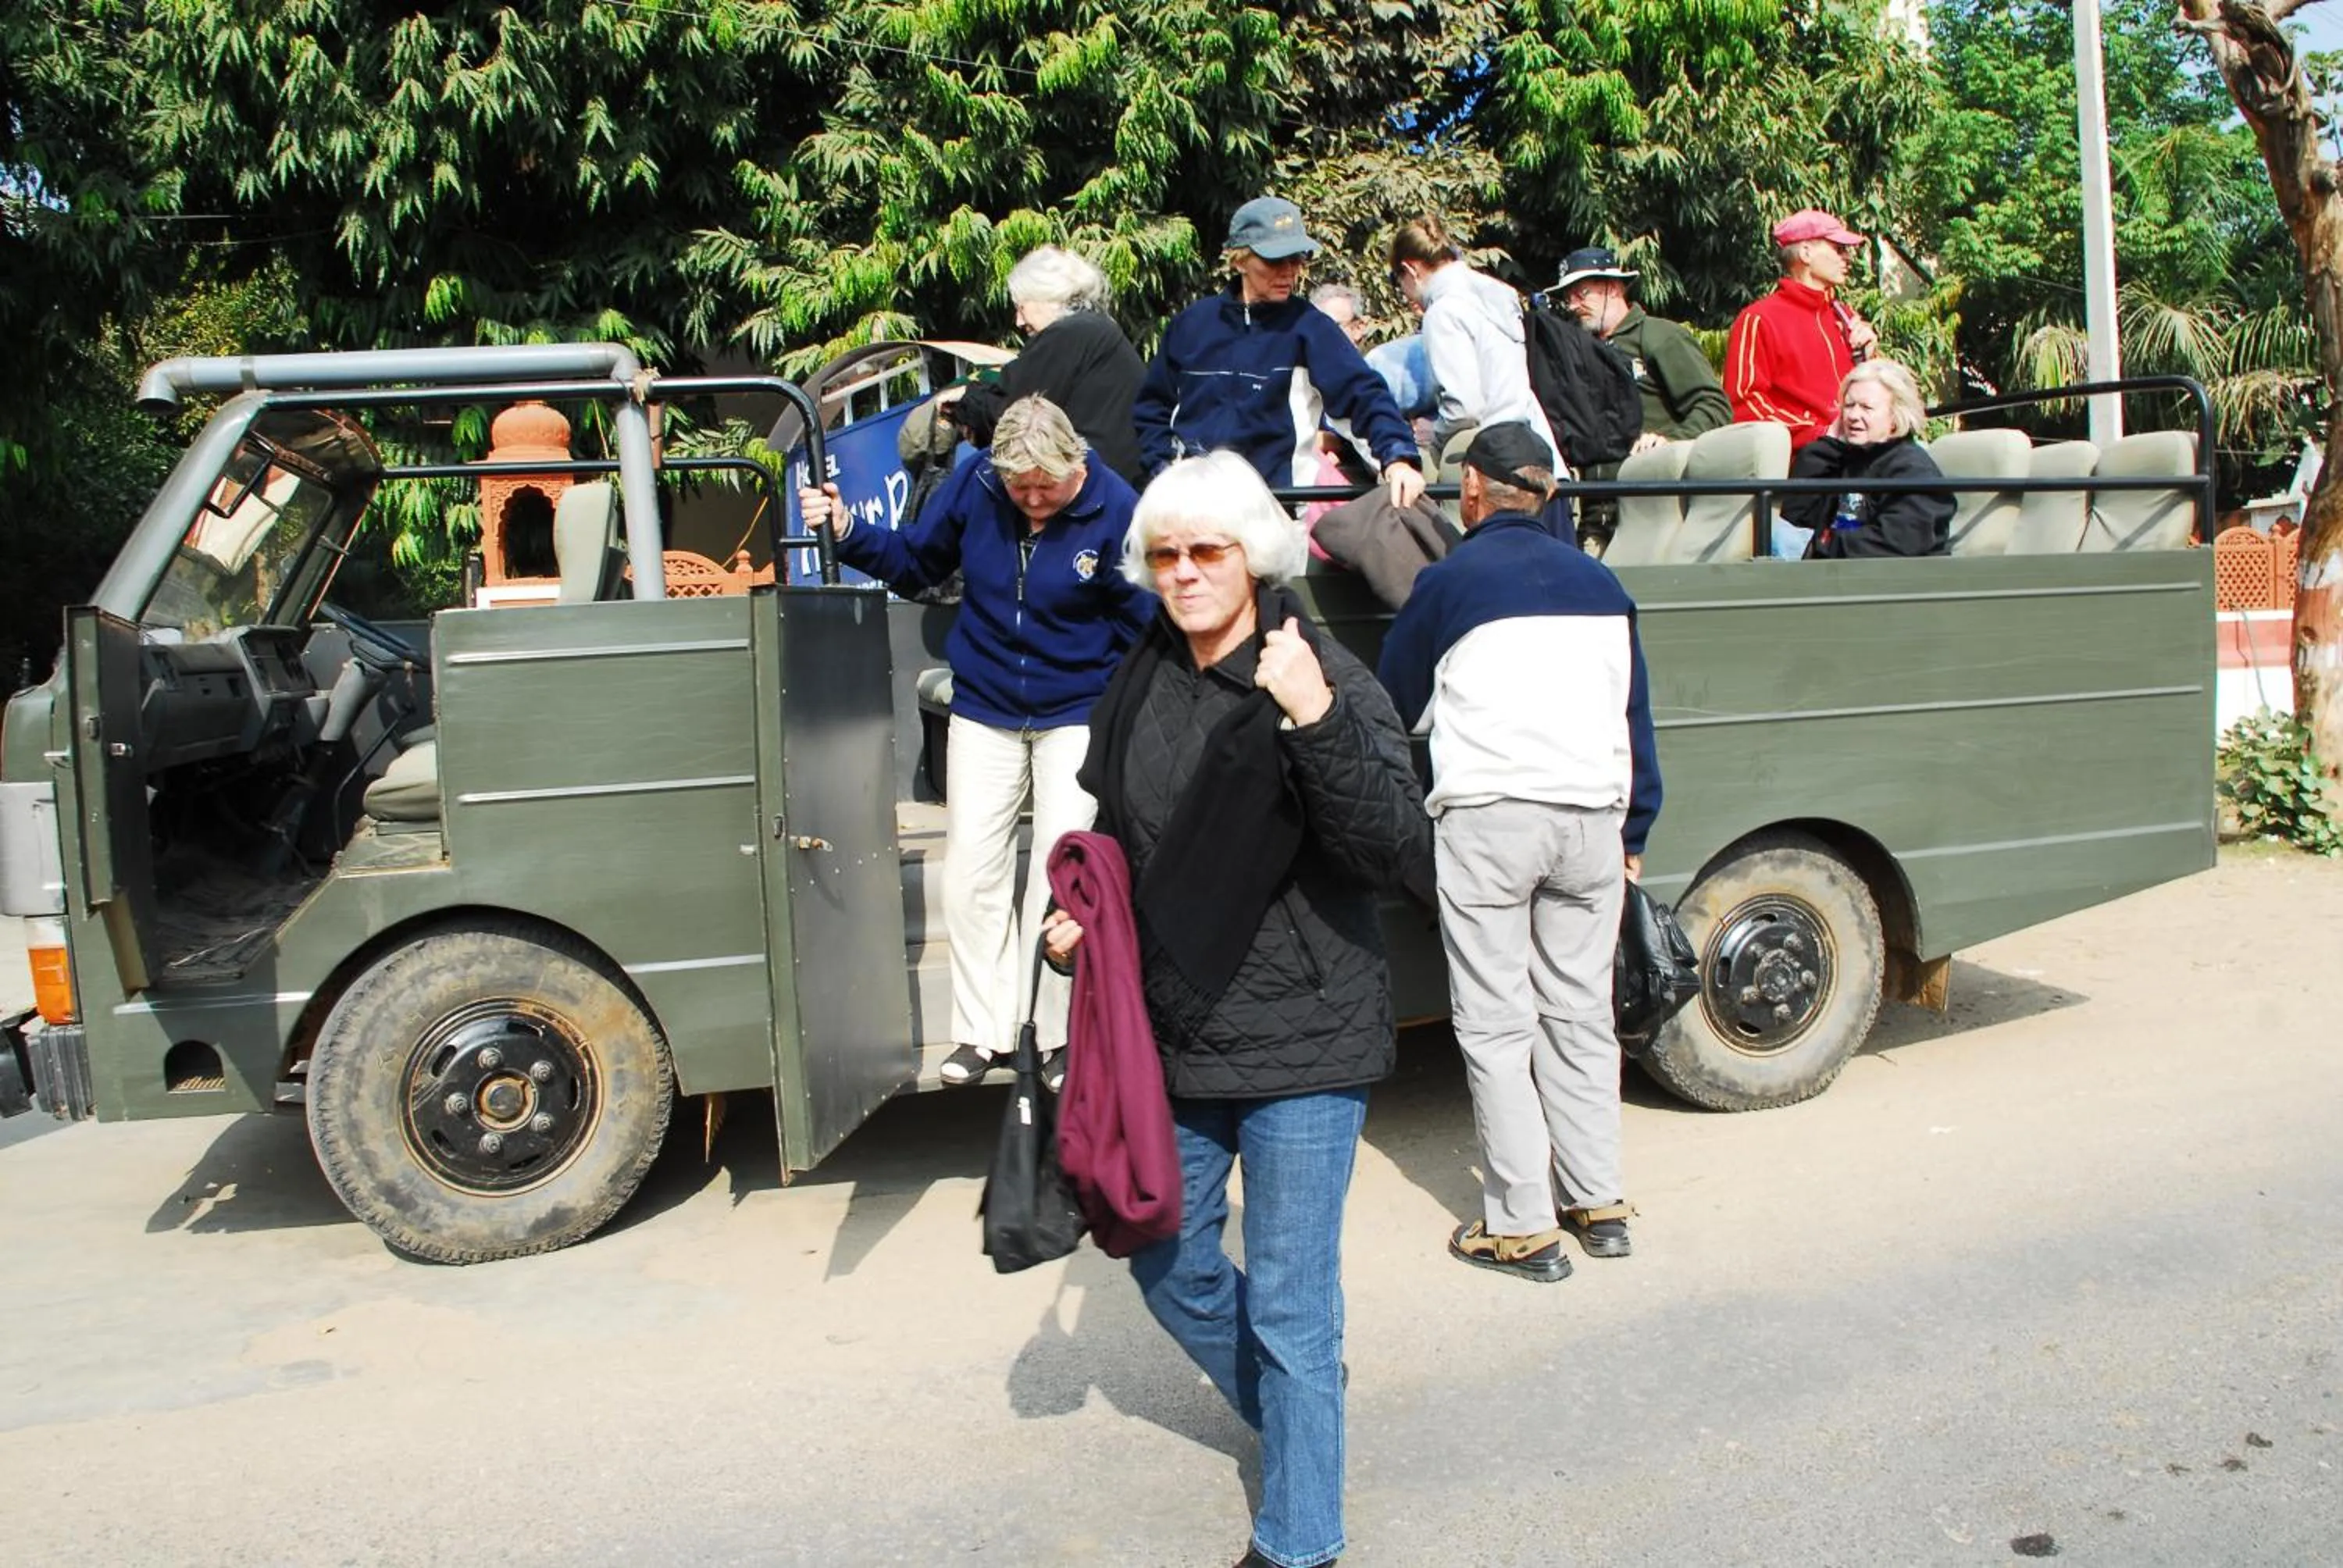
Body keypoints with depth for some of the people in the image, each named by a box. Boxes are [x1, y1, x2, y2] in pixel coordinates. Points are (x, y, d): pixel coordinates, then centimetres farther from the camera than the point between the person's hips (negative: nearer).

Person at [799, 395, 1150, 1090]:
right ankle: (982, 1032, 15)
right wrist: (847, 532, -9)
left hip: (1077, 714, -3)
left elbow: (1144, 625, -9)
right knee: (971, 870, 3)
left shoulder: (1115, 509, -16)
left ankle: (1058, 1033, 10)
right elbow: (916, 561, 7)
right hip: (984, 709, 3)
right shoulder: (973, 484, -8)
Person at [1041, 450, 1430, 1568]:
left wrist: (1316, 721, -35)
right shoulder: (1138, 688, 3)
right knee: (1169, 1267, 21)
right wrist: (1075, 919, 1)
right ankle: (1290, 1415, 48)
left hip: (1302, 1048, -6)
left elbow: (1406, 859, -25)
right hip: (1171, 1040, 7)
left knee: (1290, 1308, 5)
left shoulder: (1325, 679, -15)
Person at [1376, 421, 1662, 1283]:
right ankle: (1601, 1203, 19)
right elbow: (1635, 716, 16)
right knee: (1581, 1012, 14)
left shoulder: (1449, 581, 1)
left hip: (1489, 815, -5)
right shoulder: (1600, 582, 15)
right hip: (1593, 814, 5)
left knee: (1495, 1023, 1)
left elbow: (1392, 704, 10)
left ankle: (1523, 1224, 2)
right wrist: (1635, 828, 22)